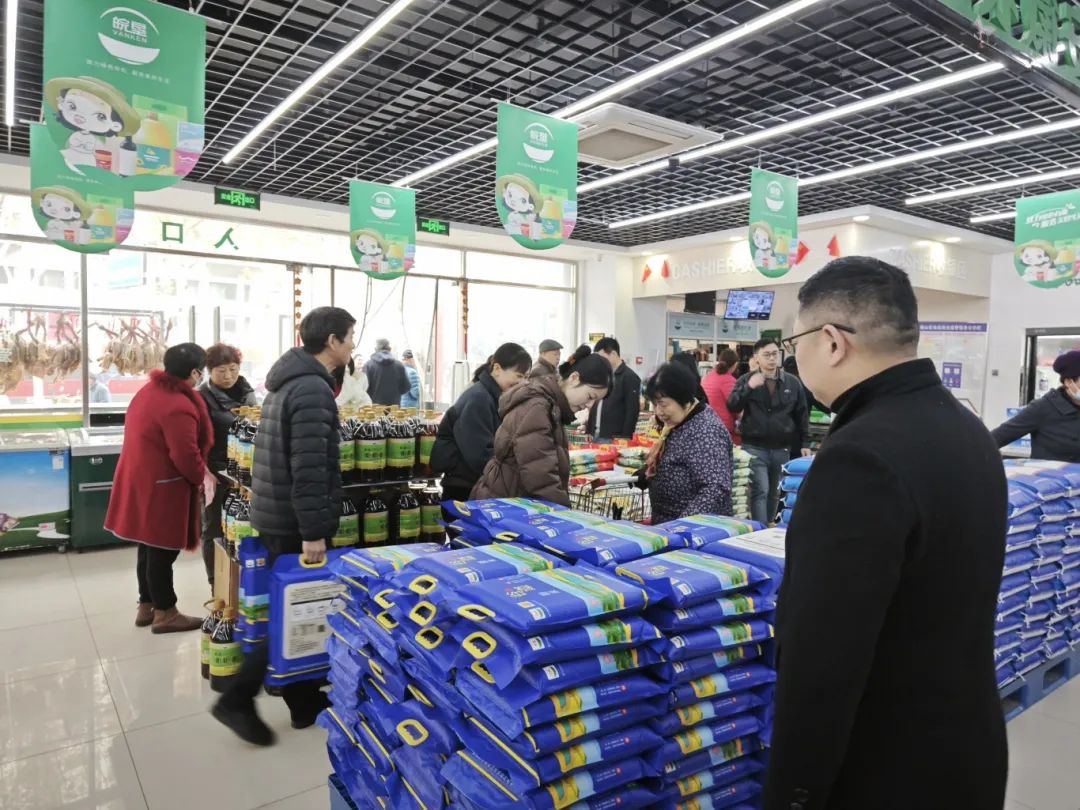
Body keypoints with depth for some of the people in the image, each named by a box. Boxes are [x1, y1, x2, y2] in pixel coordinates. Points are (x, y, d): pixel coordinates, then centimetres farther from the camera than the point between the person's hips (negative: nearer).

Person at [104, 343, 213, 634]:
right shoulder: (179, 407, -24)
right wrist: (201, 478, -5)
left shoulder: (149, 390, 7)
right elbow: (186, 456, -25)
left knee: (150, 547, 19)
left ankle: (146, 606, 30)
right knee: (163, 550, 2)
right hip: (161, 487, -10)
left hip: (140, 479, 10)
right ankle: (164, 613, 14)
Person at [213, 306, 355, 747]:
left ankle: (305, 700, 25)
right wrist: (313, 532, -24)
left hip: (274, 515, 10)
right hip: (293, 522, -10)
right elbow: (308, 467, -26)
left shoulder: (288, 381, 14)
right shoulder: (313, 388, -19)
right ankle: (237, 699, 9)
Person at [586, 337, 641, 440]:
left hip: (615, 439, -7)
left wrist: (625, 438, -16)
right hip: (595, 436, 7)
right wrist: (588, 431, 13)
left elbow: (632, 411, -12)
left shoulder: (630, 377, -8)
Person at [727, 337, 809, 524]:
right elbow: (732, 407, -11)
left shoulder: (792, 383, 5)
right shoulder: (746, 380, 0)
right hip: (754, 447, -3)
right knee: (760, 491, -10)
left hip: (782, 449, 3)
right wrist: (749, 388, -24)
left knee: (774, 494, 14)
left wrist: (804, 443, 8)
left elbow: (802, 415, 11)